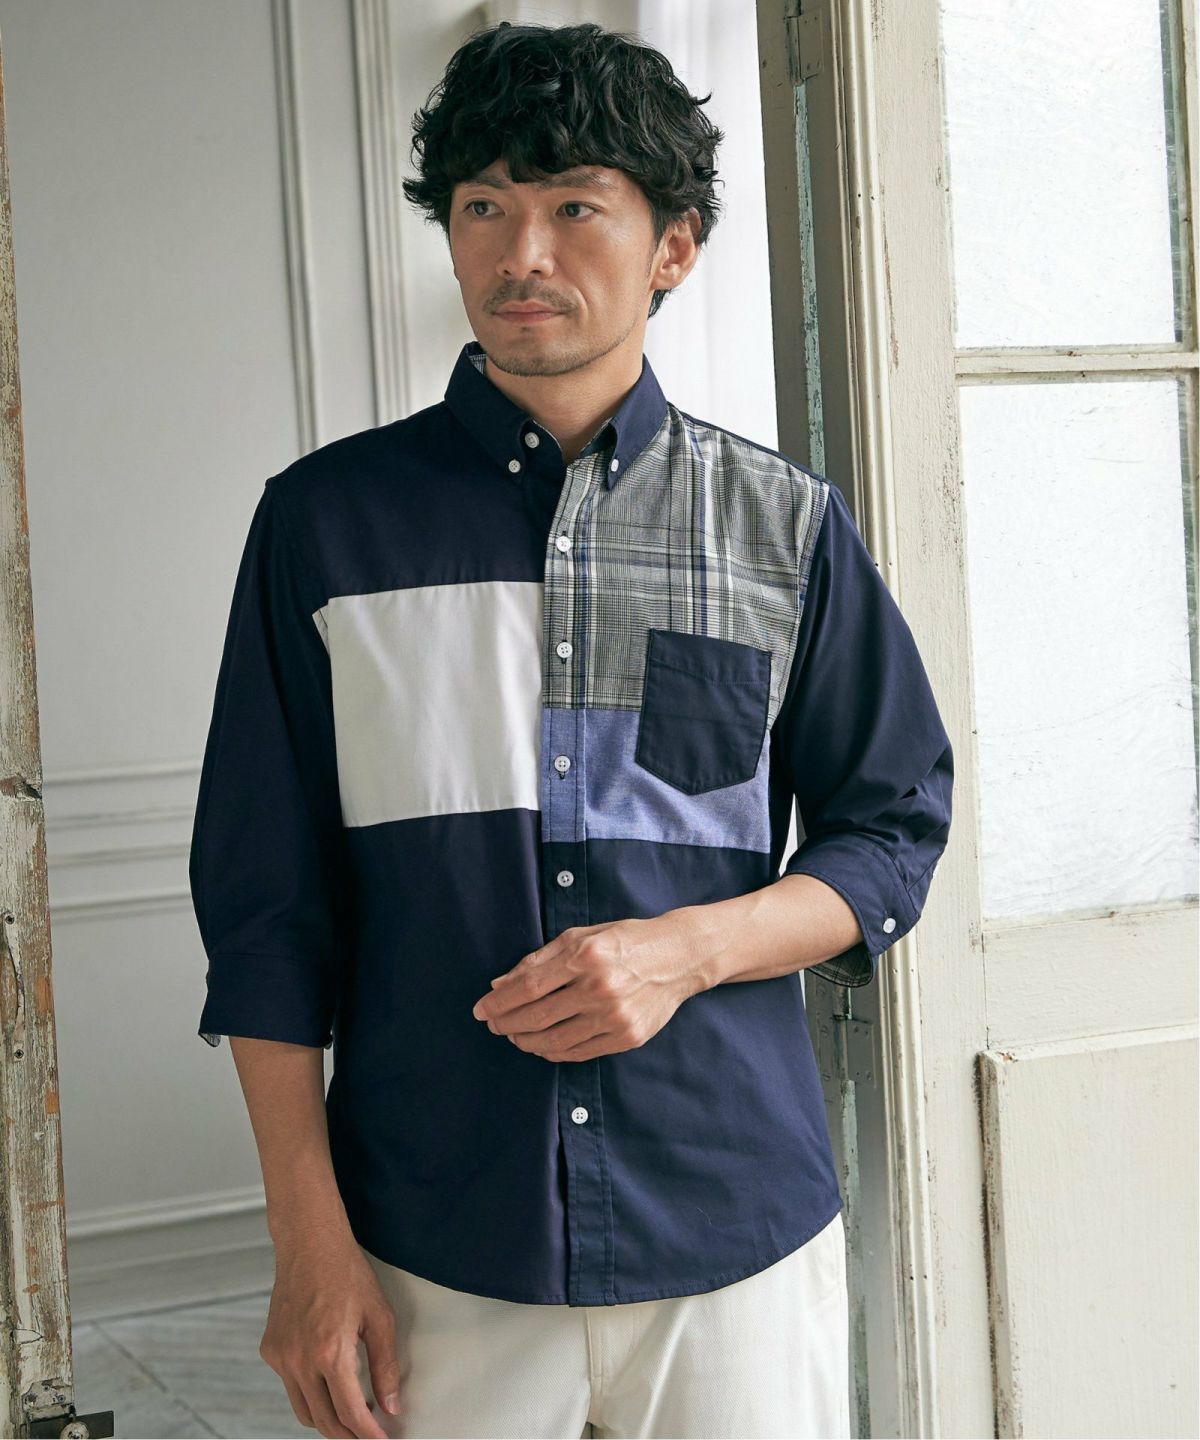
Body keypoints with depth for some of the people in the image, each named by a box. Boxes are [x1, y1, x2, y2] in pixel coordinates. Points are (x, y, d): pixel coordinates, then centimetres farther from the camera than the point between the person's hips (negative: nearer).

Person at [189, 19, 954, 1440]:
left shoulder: (783, 524, 4)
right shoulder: (326, 520, 2)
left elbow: (893, 830, 7)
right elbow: (266, 900, 2)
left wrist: (686, 948, -11)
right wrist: (310, 1243, -3)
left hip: (734, 1233, 1)